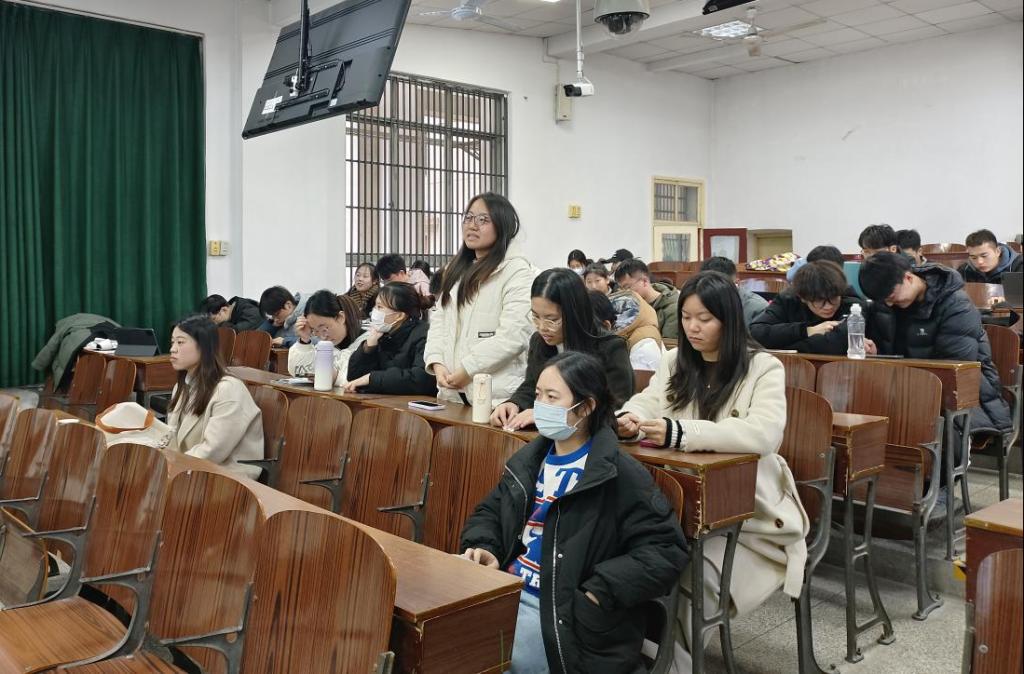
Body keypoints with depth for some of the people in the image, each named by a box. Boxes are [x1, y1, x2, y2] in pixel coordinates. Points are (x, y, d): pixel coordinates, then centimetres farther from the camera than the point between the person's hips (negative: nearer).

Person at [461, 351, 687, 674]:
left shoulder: (620, 476, -11)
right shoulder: (529, 460, 11)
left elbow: (666, 550, -13)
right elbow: (489, 512, 21)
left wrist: (598, 592, -20)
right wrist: (483, 548, -2)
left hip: (562, 613, -6)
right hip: (504, 592, 6)